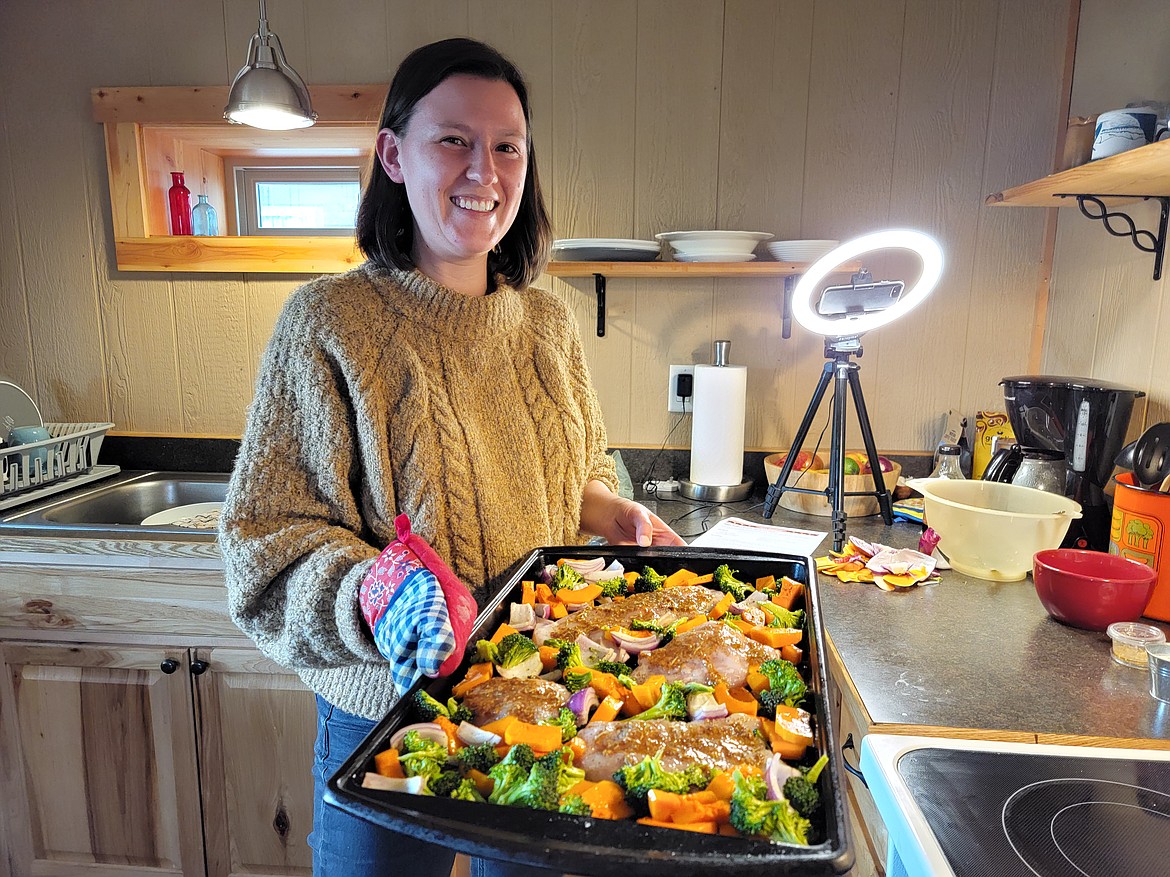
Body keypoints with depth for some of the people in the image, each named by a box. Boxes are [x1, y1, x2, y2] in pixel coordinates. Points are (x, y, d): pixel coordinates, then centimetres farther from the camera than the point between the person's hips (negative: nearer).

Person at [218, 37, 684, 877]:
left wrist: (620, 516, -6)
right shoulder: (330, 323, -15)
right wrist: (375, 592, -32)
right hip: (390, 713, -4)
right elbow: (269, 538, -14)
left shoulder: (550, 323, 0)